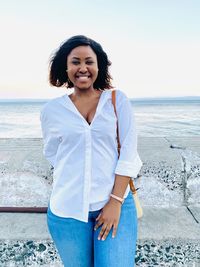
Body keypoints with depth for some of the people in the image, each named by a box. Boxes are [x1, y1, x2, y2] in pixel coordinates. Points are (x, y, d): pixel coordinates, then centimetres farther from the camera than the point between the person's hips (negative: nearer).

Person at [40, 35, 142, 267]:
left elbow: (129, 152, -5)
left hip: (116, 203, -1)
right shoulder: (52, 110, 1)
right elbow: (52, 155, 11)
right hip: (67, 209, 1)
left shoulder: (117, 100, -1)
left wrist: (116, 201, -11)